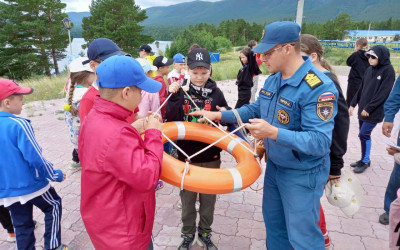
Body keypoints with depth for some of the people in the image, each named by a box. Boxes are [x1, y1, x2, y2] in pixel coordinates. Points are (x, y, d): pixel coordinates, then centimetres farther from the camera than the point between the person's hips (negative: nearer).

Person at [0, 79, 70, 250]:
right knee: (53, 206, 19)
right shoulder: (18, 125, -21)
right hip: (31, 185, -6)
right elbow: (35, 158, -21)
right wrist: (55, 175, -8)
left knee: (21, 226, 18)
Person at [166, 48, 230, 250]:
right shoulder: (181, 91, -6)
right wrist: (173, 97, -23)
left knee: (208, 199, 15)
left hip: (211, 157, 1)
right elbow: (170, 121, -14)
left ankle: (205, 233, 38)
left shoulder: (216, 93, -3)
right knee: (187, 199, 15)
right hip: (186, 156, 0)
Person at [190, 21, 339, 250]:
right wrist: (218, 115, 6)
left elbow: (320, 141, -30)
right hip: (274, 166, 8)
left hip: (302, 175, -7)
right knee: (274, 224, 25)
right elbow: (256, 109, 13)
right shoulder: (273, 80, 0)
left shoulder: (319, 87, -26)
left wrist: (273, 133, -41)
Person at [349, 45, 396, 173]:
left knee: (364, 134, -6)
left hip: (374, 112, -6)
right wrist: (353, 104, 10)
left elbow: (383, 93, -16)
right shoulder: (369, 70, 8)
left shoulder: (388, 70, -11)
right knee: (364, 135, 11)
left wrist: (369, 108, -17)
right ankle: (364, 159, 24)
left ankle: (365, 161, 11)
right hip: (363, 109, 6)